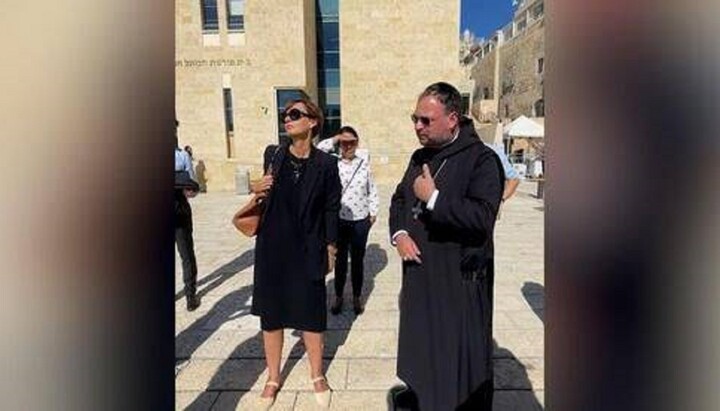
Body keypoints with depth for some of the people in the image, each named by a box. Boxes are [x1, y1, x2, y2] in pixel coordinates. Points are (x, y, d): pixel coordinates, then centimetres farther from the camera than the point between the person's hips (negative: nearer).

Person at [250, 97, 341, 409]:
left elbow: (331, 208, -2)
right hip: (272, 247, 3)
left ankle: (317, 375, 34)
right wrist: (256, 189, -7)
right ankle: (273, 378, 34)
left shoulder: (325, 163, -7)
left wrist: (331, 249, 0)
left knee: (311, 314, 9)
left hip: (307, 250, -3)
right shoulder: (273, 154, 1)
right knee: (270, 313, 13)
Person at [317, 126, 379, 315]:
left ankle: (357, 296, 29)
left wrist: (373, 212, 3)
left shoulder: (364, 163, 0)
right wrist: (333, 140, -14)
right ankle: (338, 296, 30)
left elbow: (372, 191, 7)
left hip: (360, 221, 1)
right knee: (340, 260, 12)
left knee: (358, 260, 12)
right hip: (339, 220, -1)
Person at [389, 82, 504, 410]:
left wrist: (433, 198, -23)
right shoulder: (420, 157, 10)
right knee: (419, 344, 22)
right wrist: (398, 233, -2)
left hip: (459, 279, -7)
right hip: (419, 273, 7)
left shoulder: (481, 159, -13)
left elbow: (482, 217, -24)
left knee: (460, 356, 6)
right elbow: (399, 199, 16)